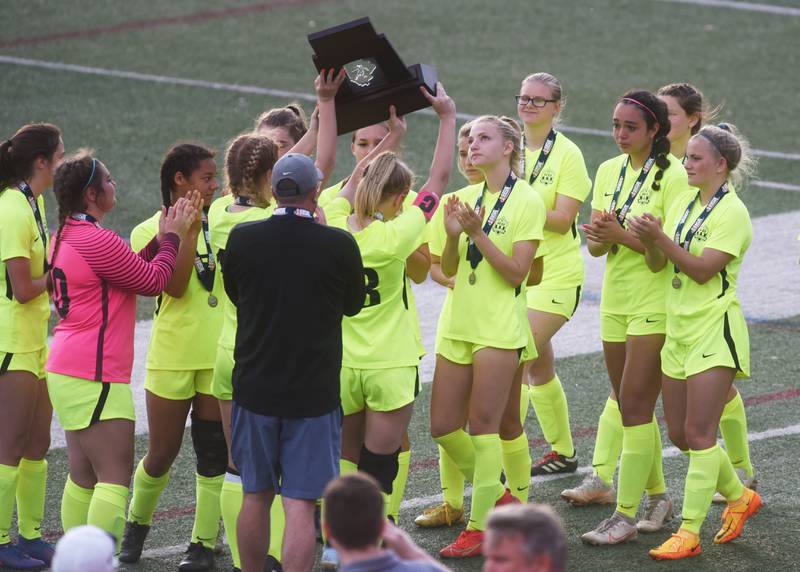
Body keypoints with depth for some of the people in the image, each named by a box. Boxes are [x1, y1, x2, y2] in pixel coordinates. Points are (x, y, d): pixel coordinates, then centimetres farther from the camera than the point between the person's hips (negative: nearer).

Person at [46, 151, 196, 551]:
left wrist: (160, 240, 11)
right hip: (95, 375, -11)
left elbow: (130, 271, 18)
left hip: (68, 370, 11)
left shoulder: (67, 236, 14)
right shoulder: (94, 240, -18)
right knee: (115, 477, -10)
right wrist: (171, 237, 2)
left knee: (83, 475, 13)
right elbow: (154, 281, -11)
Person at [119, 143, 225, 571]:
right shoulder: (151, 231, -4)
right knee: (162, 454, 4)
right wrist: (189, 231, -19)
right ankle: (137, 523, 29)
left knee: (214, 453, 1)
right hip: (173, 356, -3)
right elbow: (174, 286, -17)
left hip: (219, 355, 3)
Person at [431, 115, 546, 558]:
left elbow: (517, 273, -13)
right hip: (458, 325, 7)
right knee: (443, 427, 6)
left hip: (499, 328, -7)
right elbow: (448, 269, 10)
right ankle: (498, 495, 26)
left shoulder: (526, 202, -7)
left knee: (483, 426, -7)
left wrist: (477, 233, -21)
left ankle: (479, 527, 1)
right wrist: (453, 235, -9)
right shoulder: (466, 198, 10)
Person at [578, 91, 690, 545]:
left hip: (655, 302, -7)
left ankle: (626, 515, -7)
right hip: (615, 298, 7)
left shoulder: (673, 175, -11)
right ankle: (658, 496, 28)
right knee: (626, 401, 13)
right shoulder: (609, 172, 10)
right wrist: (599, 238, -12)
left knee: (634, 405, -10)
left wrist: (623, 235, -23)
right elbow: (597, 246, 10)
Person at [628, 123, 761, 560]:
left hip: (714, 332, -8)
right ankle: (739, 497, 31)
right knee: (680, 434, 11)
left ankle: (689, 532, -7)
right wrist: (648, 239, -13)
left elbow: (704, 269, -19)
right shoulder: (684, 203, 10)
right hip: (679, 329, 8)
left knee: (698, 434, -9)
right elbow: (658, 264, 7)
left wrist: (660, 238, -25)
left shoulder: (731, 212, -12)